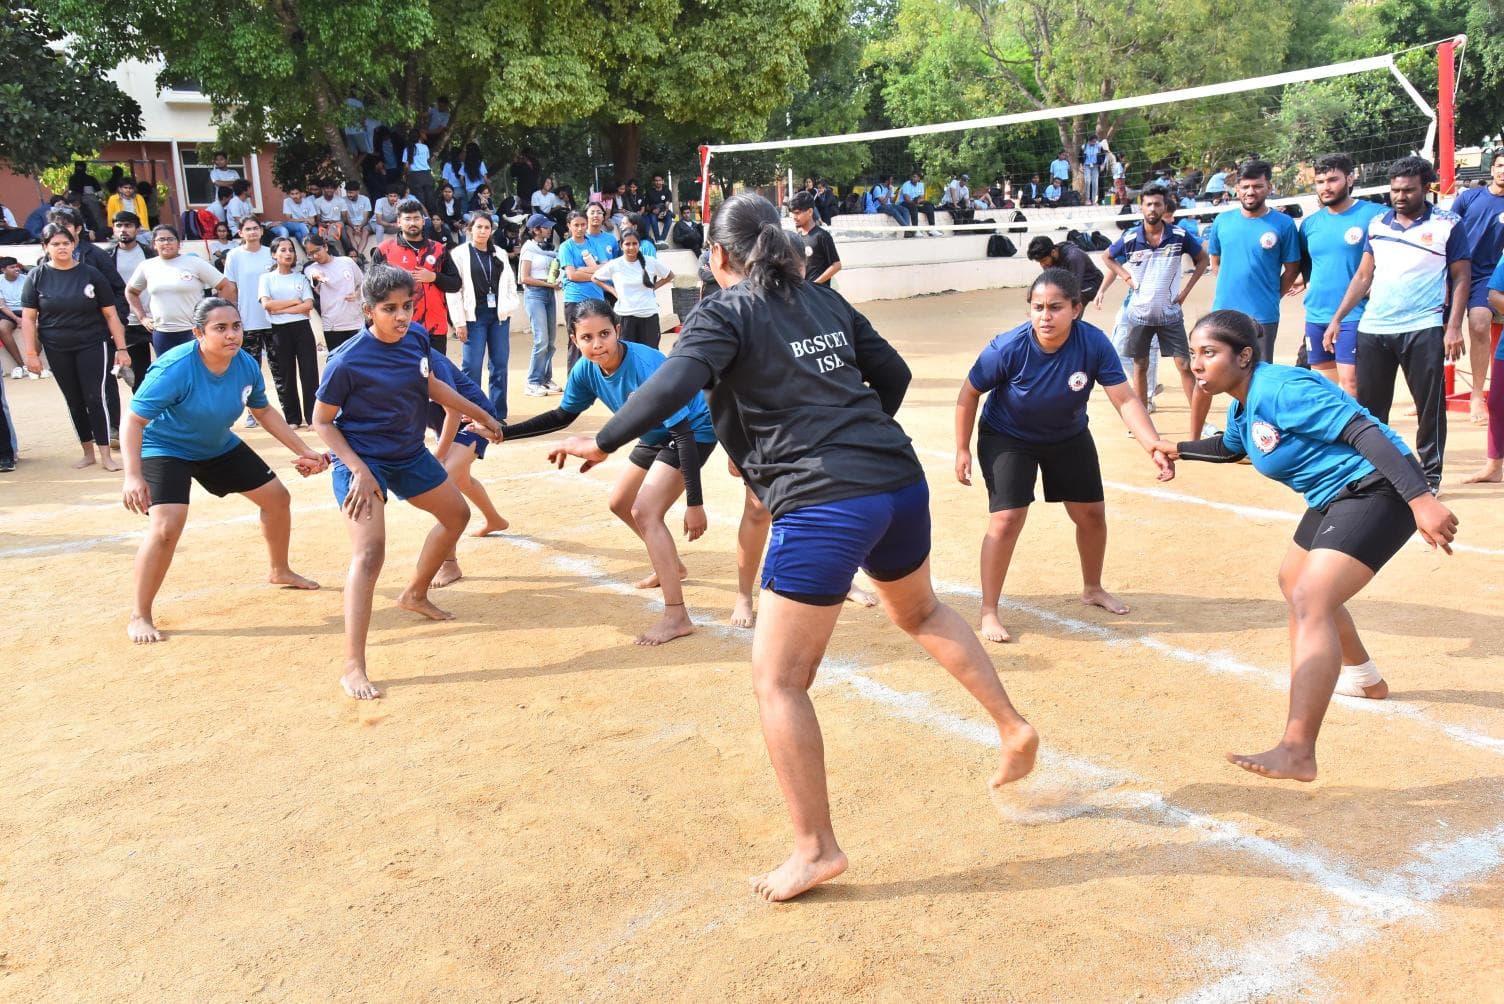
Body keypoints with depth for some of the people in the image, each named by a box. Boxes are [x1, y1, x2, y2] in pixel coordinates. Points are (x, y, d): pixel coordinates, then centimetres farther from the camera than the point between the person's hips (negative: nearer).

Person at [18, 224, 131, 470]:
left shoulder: (90, 274, -2)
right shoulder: (37, 277, 0)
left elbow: (110, 314, -1)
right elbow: (28, 318, 1)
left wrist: (121, 348, -4)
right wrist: (30, 353, -5)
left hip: (93, 346, -2)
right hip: (58, 350, 2)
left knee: (95, 398, -7)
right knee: (74, 402, 10)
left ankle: (106, 455, -2)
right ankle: (88, 452, 21)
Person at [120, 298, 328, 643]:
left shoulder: (246, 366, -15)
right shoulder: (175, 369, -33)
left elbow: (264, 411, 4)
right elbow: (133, 421, -30)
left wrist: (304, 451, 2)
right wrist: (133, 476, -41)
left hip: (220, 446, 7)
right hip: (166, 449, -7)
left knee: (277, 497, 11)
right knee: (168, 526, -26)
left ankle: (280, 572, 39)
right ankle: (139, 617, -9)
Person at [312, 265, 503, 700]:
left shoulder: (417, 337, -7)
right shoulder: (347, 361, -25)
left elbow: (431, 385, 13)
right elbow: (322, 421, -14)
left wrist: (481, 416, 22)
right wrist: (358, 470, -24)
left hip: (409, 453, 8)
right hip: (361, 459, -8)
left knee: (457, 514, 22)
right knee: (369, 553, -21)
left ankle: (416, 593, 44)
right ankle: (353, 669, -19)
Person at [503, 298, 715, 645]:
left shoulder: (647, 366, -36)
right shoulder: (586, 369, -14)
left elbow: (684, 433, -35)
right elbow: (562, 416, 3)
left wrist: (694, 503, -37)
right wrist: (505, 432, -6)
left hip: (695, 431, -9)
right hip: (656, 436, 9)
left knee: (645, 512, -21)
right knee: (621, 503, 21)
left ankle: (676, 617, -19)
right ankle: (672, 566, 43)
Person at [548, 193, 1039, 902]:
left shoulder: (724, 312, -1)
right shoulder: (824, 299, 18)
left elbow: (676, 382, -17)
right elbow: (892, 373, 20)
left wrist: (602, 443, -8)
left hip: (823, 504, -7)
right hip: (899, 478, 8)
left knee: (777, 681, 4)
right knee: (919, 611, 35)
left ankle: (815, 849, 10)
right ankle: (1014, 729, 35)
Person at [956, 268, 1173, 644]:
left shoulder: (1094, 343, -27)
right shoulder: (1008, 348, -32)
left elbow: (1125, 400, -27)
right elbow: (969, 394, -16)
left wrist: (1155, 446, -41)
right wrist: (963, 450, -13)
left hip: (1069, 436, 4)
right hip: (1007, 437, -3)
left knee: (1092, 512, 12)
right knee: (1007, 518, -16)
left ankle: (1092, 589, 39)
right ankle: (988, 612, -2)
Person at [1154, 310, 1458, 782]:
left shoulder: (1280, 388, -22)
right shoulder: (1242, 409, 9)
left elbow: (1363, 431, -30)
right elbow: (1230, 447, 35)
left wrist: (1419, 498, -37)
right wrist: (1180, 450, 27)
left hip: (1376, 489, -11)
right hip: (1333, 496, 11)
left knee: (1310, 601, -25)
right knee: (1295, 582, 29)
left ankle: (1296, 753, -30)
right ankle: (1365, 678, 54)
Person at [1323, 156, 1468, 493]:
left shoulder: (1448, 224, 0)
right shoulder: (1376, 224, 11)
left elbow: (1461, 278, 0)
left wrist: (1454, 326, -10)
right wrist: (1338, 317, 8)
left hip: (1423, 330, -4)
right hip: (1372, 329, 4)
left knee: (1430, 406, 2)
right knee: (1369, 405, 8)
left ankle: (1430, 474, 12)